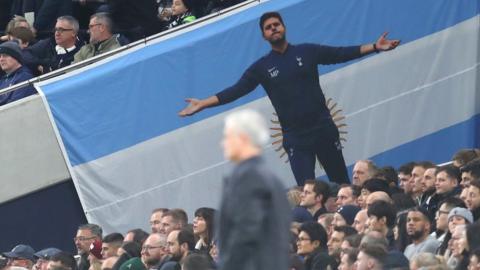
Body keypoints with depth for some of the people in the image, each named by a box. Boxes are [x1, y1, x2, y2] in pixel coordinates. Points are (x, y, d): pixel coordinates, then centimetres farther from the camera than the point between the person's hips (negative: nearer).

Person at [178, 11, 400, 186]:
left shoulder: (307, 52, 4)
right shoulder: (262, 67, 3)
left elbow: (342, 54, 4)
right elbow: (236, 91, -1)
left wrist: (375, 47, -5)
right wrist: (201, 104, -11)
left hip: (324, 128, 1)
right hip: (295, 137, -1)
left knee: (342, 184, 5)